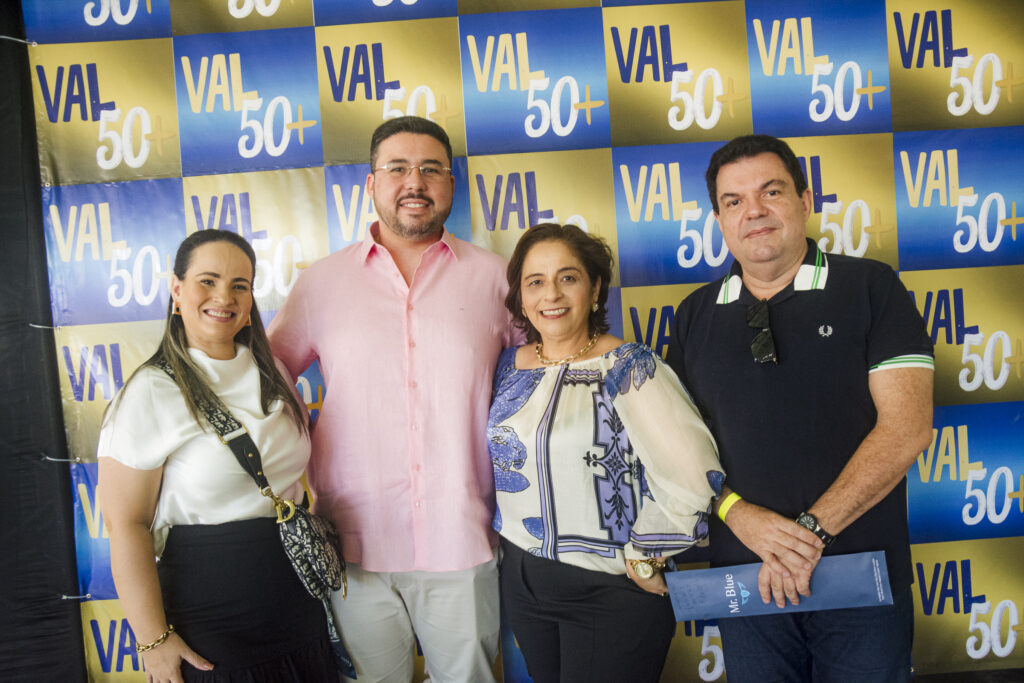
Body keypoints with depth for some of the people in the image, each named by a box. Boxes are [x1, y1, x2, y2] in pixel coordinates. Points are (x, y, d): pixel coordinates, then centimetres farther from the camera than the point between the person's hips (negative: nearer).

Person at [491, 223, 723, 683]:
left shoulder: (628, 369, -16)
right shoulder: (509, 367, 3)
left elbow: (690, 475, -23)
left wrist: (644, 559, -15)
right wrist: (502, 534, 10)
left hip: (610, 590, -5)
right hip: (522, 581, 6)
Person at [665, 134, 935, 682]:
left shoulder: (870, 288, -4)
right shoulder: (696, 316, 5)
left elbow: (906, 427, -11)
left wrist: (810, 531, -17)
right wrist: (738, 513, -13)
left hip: (863, 576, -2)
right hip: (745, 576, 2)